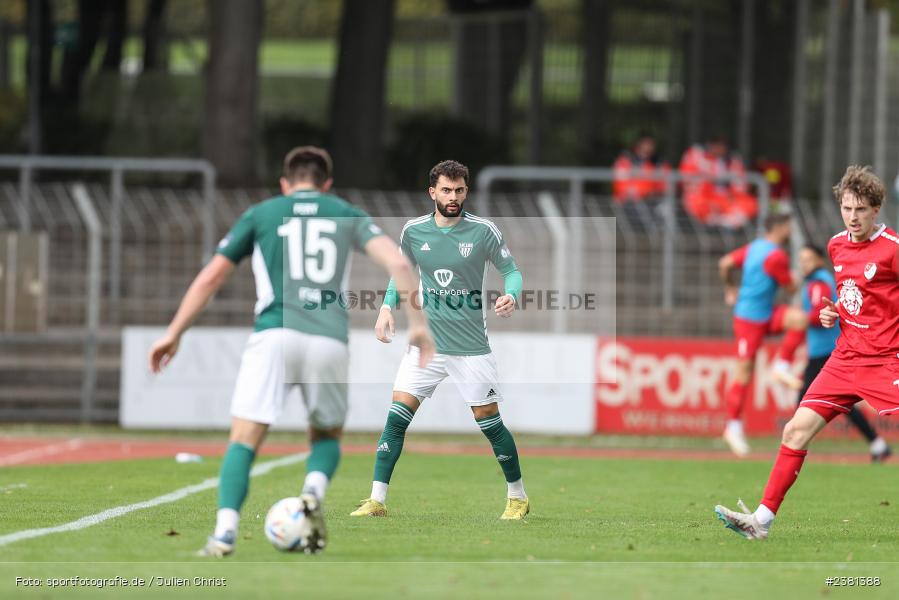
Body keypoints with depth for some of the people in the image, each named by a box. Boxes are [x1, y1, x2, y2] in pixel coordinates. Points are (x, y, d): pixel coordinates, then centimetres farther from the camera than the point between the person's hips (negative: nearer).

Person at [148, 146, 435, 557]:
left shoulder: (260, 214, 18)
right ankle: (314, 492, -10)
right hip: (329, 340, 1)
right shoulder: (348, 215, 19)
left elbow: (210, 278, 16)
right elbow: (398, 263, 4)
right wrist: (417, 324, 7)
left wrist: (174, 334, 21)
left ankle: (225, 532, -23)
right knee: (327, 437, 21)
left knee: (244, 441, -2)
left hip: (274, 335, -1)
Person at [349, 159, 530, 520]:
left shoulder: (483, 231, -7)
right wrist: (387, 307, 2)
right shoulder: (414, 231, 1)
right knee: (397, 415, -9)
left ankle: (517, 497, 22)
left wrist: (511, 295, -20)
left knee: (489, 421, 2)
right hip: (427, 341, 2)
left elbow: (510, 269, 1)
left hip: (471, 347, -2)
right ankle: (377, 500, -5)